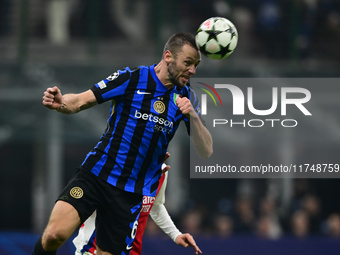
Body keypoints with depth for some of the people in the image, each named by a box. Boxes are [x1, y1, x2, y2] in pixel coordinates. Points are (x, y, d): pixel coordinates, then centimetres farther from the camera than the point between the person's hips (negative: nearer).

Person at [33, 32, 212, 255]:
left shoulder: (186, 97, 4)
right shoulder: (131, 78, -5)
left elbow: (206, 151, -1)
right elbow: (80, 101, -5)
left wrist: (193, 116, -19)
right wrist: (61, 102, -28)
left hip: (132, 192, 3)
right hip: (96, 174, -3)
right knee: (55, 234, -23)